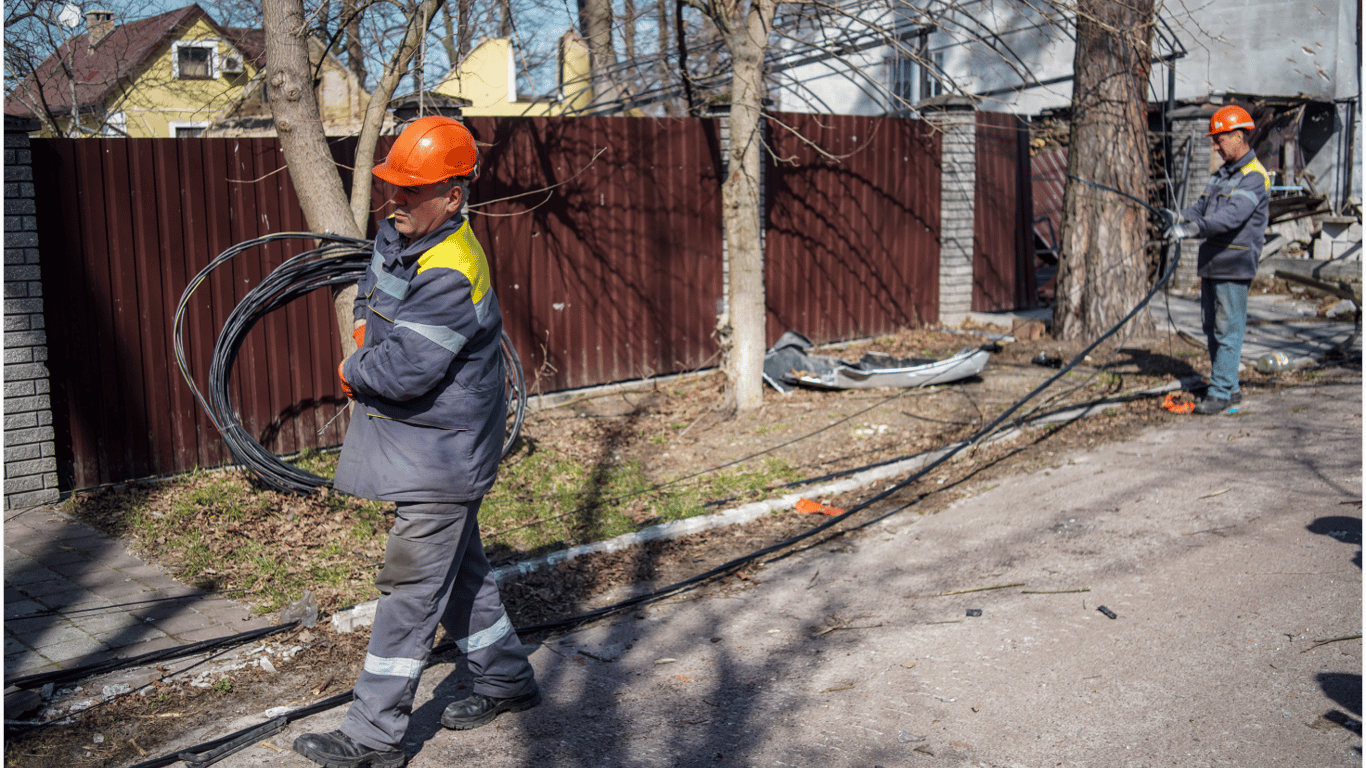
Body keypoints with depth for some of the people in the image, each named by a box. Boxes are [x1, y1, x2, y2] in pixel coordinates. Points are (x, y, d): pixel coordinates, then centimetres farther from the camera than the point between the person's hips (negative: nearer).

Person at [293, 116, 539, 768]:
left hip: (440, 458, -10)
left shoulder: (451, 275, -26)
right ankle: (508, 681, 35)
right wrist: (367, 341, 5)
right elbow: (370, 296, 25)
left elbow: (404, 372, -30)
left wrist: (354, 371, -9)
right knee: (459, 569, 20)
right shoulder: (395, 238, 5)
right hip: (430, 449, 10)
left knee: (410, 588, -3)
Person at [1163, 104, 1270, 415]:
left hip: (1234, 266, -9)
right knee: (1212, 328, 13)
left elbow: (1232, 216, -26)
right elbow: (1203, 207, 15)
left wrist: (1194, 227, -39)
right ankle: (1230, 389, 23)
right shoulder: (1222, 172, 18)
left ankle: (1221, 393, -2)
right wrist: (1181, 217, -7)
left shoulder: (1254, 177, -12)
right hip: (1211, 261, 9)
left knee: (1228, 331, -6)